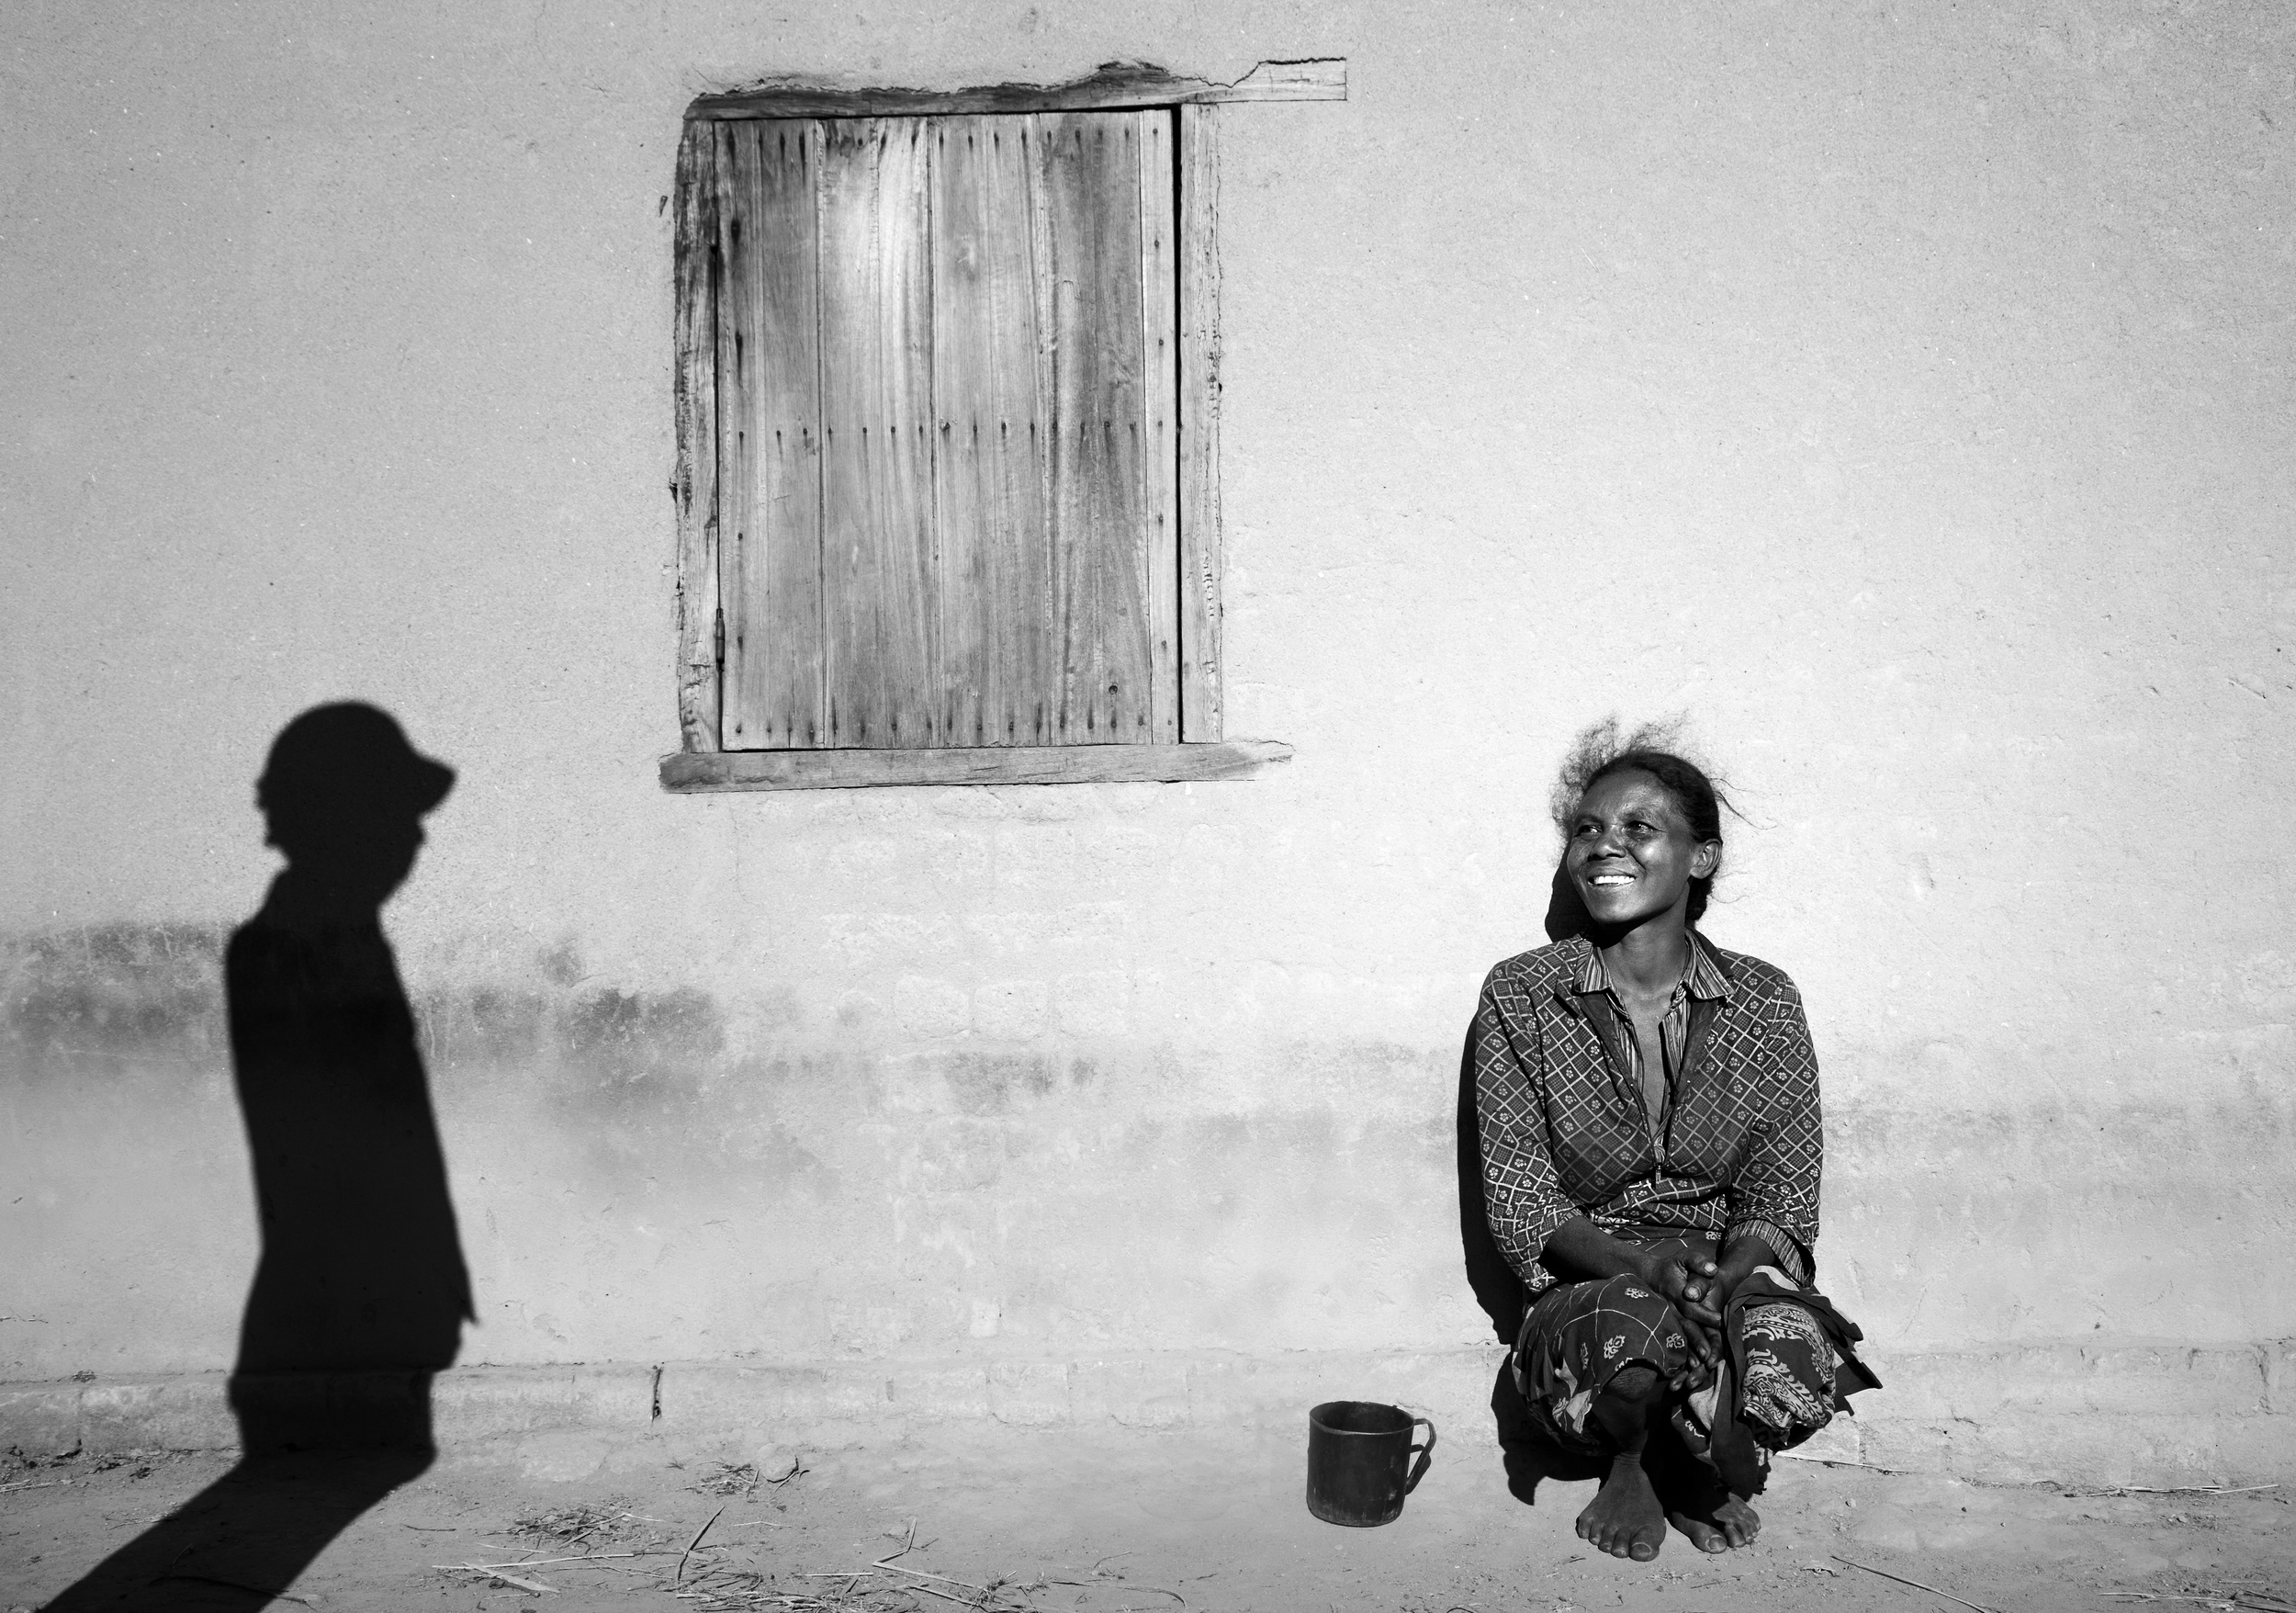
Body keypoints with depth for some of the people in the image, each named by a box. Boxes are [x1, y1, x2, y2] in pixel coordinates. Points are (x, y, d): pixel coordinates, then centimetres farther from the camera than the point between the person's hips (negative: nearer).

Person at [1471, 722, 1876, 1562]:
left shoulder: (1765, 1004, 2)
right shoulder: (1520, 999, -2)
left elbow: (1780, 1201, 1)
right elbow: (1518, 1206, -4)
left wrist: (1733, 1273, -22)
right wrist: (1640, 1260, -23)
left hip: (1734, 1285, 2)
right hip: (1582, 1298, -1)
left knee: (1793, 1340, -33)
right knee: (1633, 1322, -37)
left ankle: (1689, 1465, 3)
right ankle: (1628, 1470, 1)